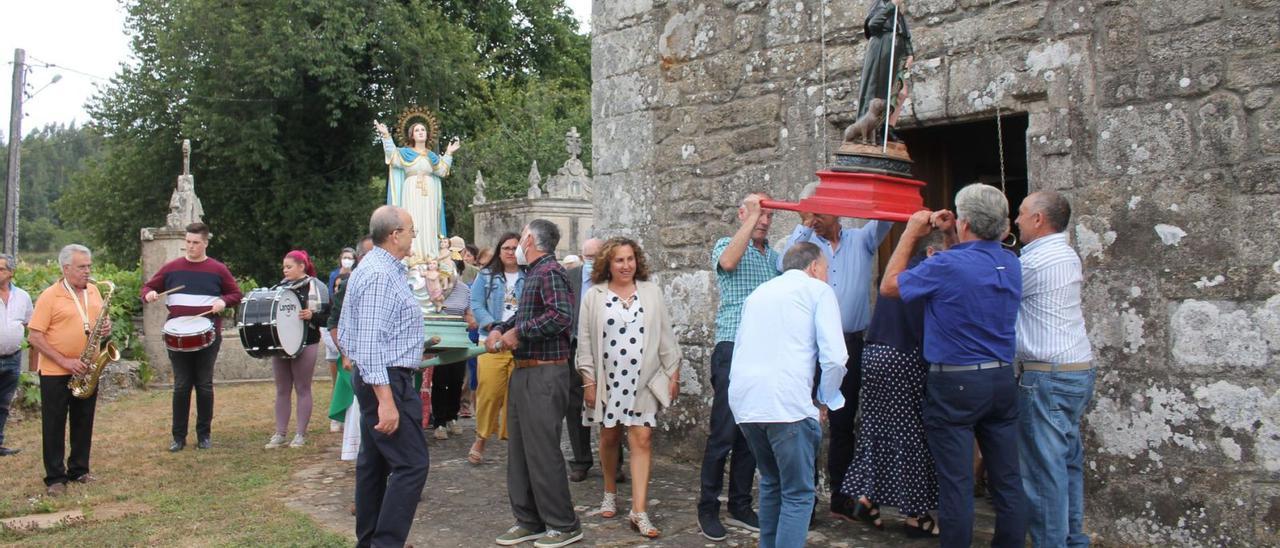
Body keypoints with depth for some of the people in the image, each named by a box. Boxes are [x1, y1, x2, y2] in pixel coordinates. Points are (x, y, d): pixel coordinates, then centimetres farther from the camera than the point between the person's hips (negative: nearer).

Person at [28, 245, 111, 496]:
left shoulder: (93, 291, 6)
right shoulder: (50, 296, -11)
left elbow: (101, 320, 19)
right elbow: (34, 337, -13)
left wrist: (106, 328, -6)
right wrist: (65, 361, -19)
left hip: (86, 371, 5)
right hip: (55, 372, -5)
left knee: (83, 423, 13)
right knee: (54, 425, 3)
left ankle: (79, 470, 25)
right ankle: (55, 478, 11)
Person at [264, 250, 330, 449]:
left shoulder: (315, 287, -6)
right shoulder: (281, 286, 12)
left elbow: (327, 317, -9)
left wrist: (311, 315, -26)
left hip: (304, 345, -6)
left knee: (302, 389, 2)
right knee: (282, 390, 10)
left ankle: (301, 434, 8)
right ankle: (279, 433, 16)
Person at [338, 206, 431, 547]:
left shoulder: (381, 269, 14)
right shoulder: (380, 275, -18)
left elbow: (345, 333, 20)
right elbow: (370, 343, -24)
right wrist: (386, 401, -26)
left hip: (374, 379, 11)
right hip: (386, 381, -11)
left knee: (374, 463, 15)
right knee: (412, 464, -10)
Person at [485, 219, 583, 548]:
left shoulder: (550, 272, -12)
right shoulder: (533, 273, 17)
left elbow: (561, 315, -26)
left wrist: (518, 332, -17)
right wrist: (499, 329, 4)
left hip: (544, 375, -10)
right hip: (523, 373, 10)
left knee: (542, 452, -4)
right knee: (519, 452, 13)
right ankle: (529, 521, 24)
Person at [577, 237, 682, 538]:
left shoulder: (651, 292, 4)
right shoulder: (593, 296, 1)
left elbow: (665, 335, 6)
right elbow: (585, 342, 1)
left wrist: (673, 374, 3)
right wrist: (588, 381, -3)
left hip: (644, 380, 0)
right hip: (607, 380, 1)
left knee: (642, 439, -7)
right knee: (609, 437, 11)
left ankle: (639, 511, -7)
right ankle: (610, 492, 33)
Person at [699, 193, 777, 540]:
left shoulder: (774, 255, 18)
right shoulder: (726, 245, 2)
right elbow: (727, 261, -20)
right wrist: (751, 218, -16)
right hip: (733, 350, -5)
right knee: (723, 433, -4)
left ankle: (740, 506, 19)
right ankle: (708, 508, 7)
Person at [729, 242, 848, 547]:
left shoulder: (758, 293, 25)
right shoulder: (818, 290, 7)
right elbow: (834, 358, -5)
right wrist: (825, 401, 9)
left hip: (743, 401, 6)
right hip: (788, 404, -6)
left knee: (771, 482, 25)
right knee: (798, 494, 4)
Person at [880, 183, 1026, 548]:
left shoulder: (947, 266, -18)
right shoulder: (1011, 265, 4)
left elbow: (889, 286, -5)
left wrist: (911, 234, 3)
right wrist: (950, 238, 17)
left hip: (955, 385, -7)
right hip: (1002, 380, 7)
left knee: (956, 483, 1)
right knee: (1006, 479, 13)